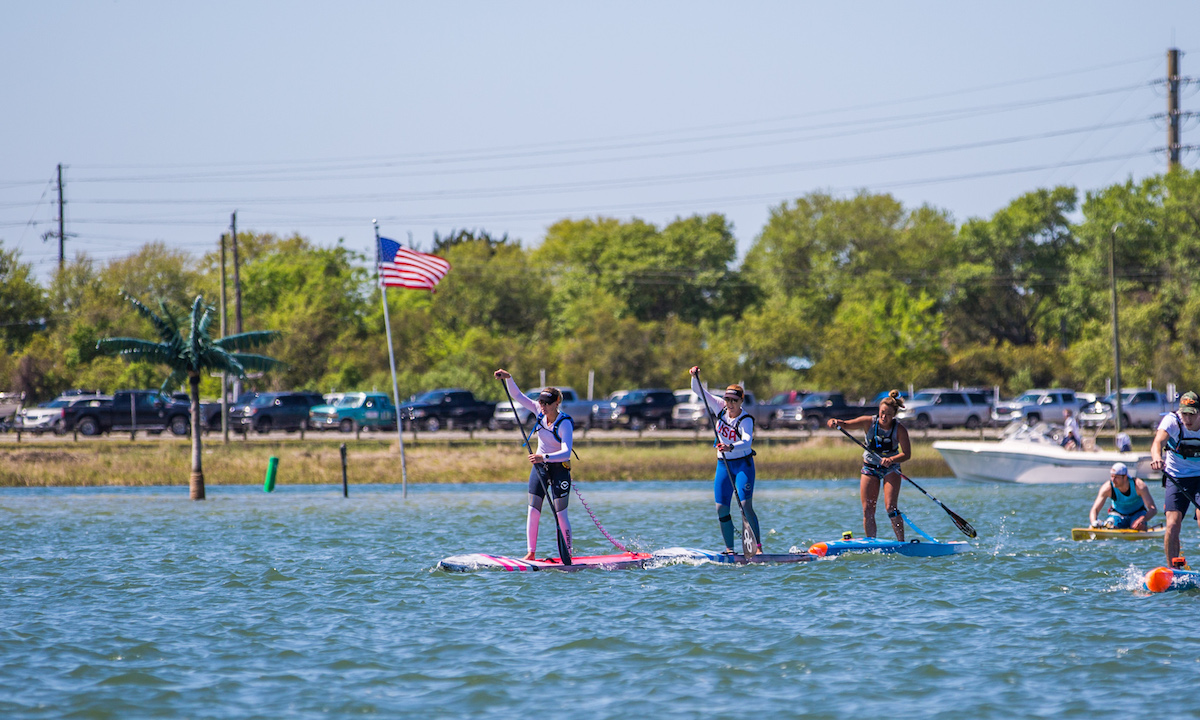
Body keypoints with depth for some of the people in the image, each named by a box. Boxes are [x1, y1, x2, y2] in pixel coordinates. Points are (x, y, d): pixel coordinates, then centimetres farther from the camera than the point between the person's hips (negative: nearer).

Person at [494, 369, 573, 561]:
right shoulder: (539, 412, -5)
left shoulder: (564, 424, -23)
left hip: (559, 468, -6)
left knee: (560, 513, -7)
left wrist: (545, 457, -49)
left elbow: (566, 452, -35)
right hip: (539, 466, 6)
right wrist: (508, 378, -17)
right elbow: (517, 395, 0)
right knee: (533, 511, -1)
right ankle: (531, 552, 4)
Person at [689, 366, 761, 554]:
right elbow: (698, 391, 4)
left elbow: (747, 442, -35)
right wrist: (695, 377, -15)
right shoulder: (720, 408, -1)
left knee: (746, 506, -17)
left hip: (743, 464, -6)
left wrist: (731, 447, -52)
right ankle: (729, 549, 7)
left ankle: (758, 546, -17)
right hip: (723, 465, 6)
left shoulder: (745, 420, -17)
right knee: (722, 509, 0)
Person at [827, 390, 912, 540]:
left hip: (890, 468, -2)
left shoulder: (899, 430, -18)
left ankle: (901, 543, -10)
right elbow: (847, 424, -18)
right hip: (870, 467, 2)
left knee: (890, 507, -17)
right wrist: (836, 422, -41)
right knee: (868, 510, -3)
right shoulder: (869, 422, -15)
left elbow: (907, 453, -22)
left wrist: (891, 460, -40)